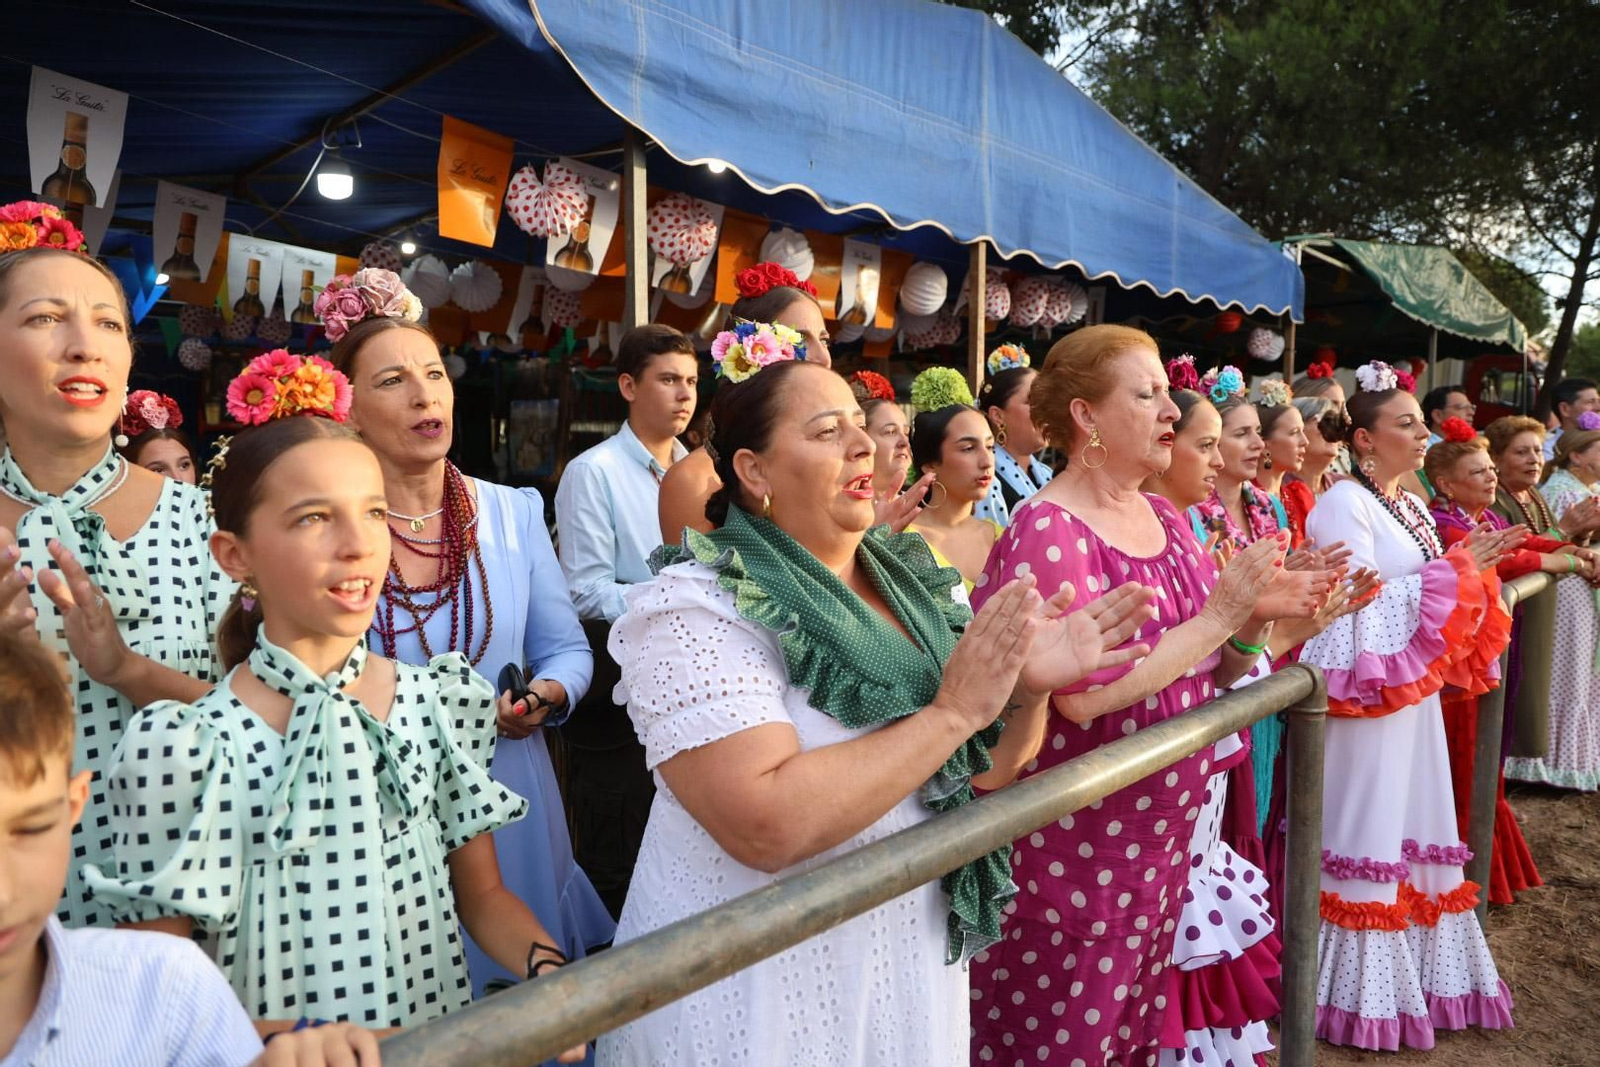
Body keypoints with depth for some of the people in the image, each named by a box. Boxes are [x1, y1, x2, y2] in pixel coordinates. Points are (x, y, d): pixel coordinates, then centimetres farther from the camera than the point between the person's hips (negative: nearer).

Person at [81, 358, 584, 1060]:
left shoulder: (444, 702, -8)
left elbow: (483, 896, 1)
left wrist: (549, 968, -17)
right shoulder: (184, 749, -18)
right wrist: (294, 1040, -28)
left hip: (447, 1044, 4)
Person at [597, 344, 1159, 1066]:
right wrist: (952, 711, -25)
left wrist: (1027, 691, -14)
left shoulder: (908, 581, 0)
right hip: (763, 988, -5)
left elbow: (979, 771, 5)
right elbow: (765, 827, -29)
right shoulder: (695, 607, -18)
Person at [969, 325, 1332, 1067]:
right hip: (1074, 846, -7)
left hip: (1161, 833, 7)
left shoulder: (1164, 519, 6)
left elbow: (1211, 671, 12)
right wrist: (1220, 611, -21)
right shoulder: (1046, 530, -18)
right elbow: (1085, 695, -27)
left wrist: (1258, 618, -8)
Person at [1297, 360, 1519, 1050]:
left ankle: (1415, 971, 30)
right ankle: (1365, 994, 14)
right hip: (1369, 697, -8)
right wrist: (1456, 570, -17)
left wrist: (1471, 570, 0)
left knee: (1413, 830, 15)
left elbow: (1420, 596, 16)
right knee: (1368, 836, 1)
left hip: (1415, 694, 9)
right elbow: (1362, 606, -20)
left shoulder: (1410, 506, 14)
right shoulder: (1344, 504, -13)